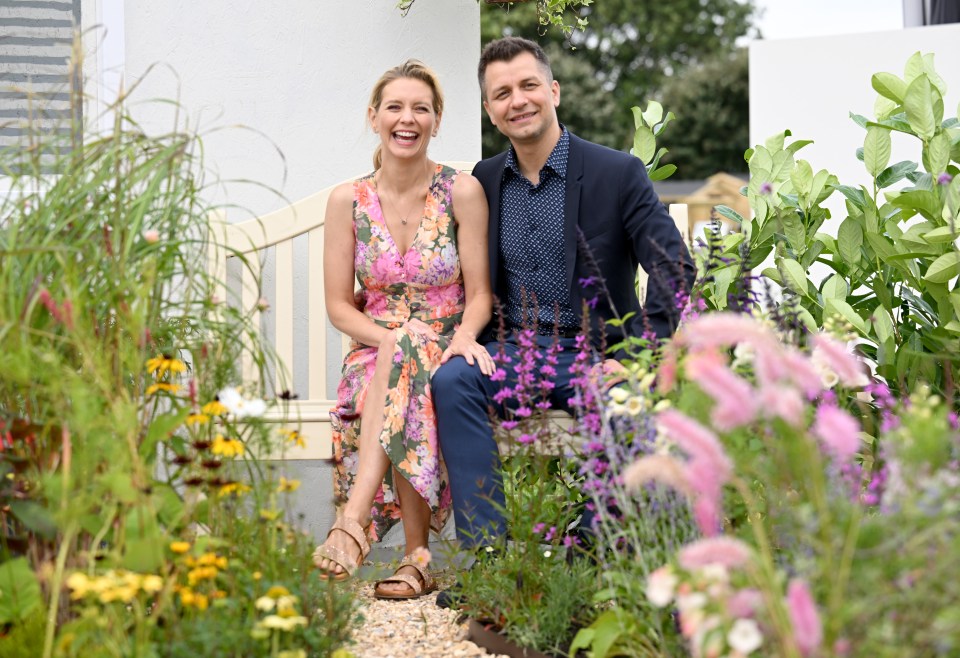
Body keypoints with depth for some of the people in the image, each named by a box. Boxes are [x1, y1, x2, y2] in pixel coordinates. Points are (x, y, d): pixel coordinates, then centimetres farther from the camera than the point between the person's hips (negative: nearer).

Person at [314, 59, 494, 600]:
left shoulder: (463, 192, -2)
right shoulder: (349, 201, 2)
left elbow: (480, 294, -3)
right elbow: (339, 304, 1)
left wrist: (464, 336, -25)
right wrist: (392, 337, -17)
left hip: (445, 356, -1)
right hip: (376, 354, 1)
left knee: (406, 359, -36)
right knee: (403, 347, -35)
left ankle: (354, 523, -45)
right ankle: (417, 557, -33)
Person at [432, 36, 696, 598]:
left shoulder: (618, 173, -3)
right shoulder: (485, 181, 10)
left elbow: (675, 268, -7)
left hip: (593, 353, -3)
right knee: (451, 381, -28)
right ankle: (487, 552, -28)